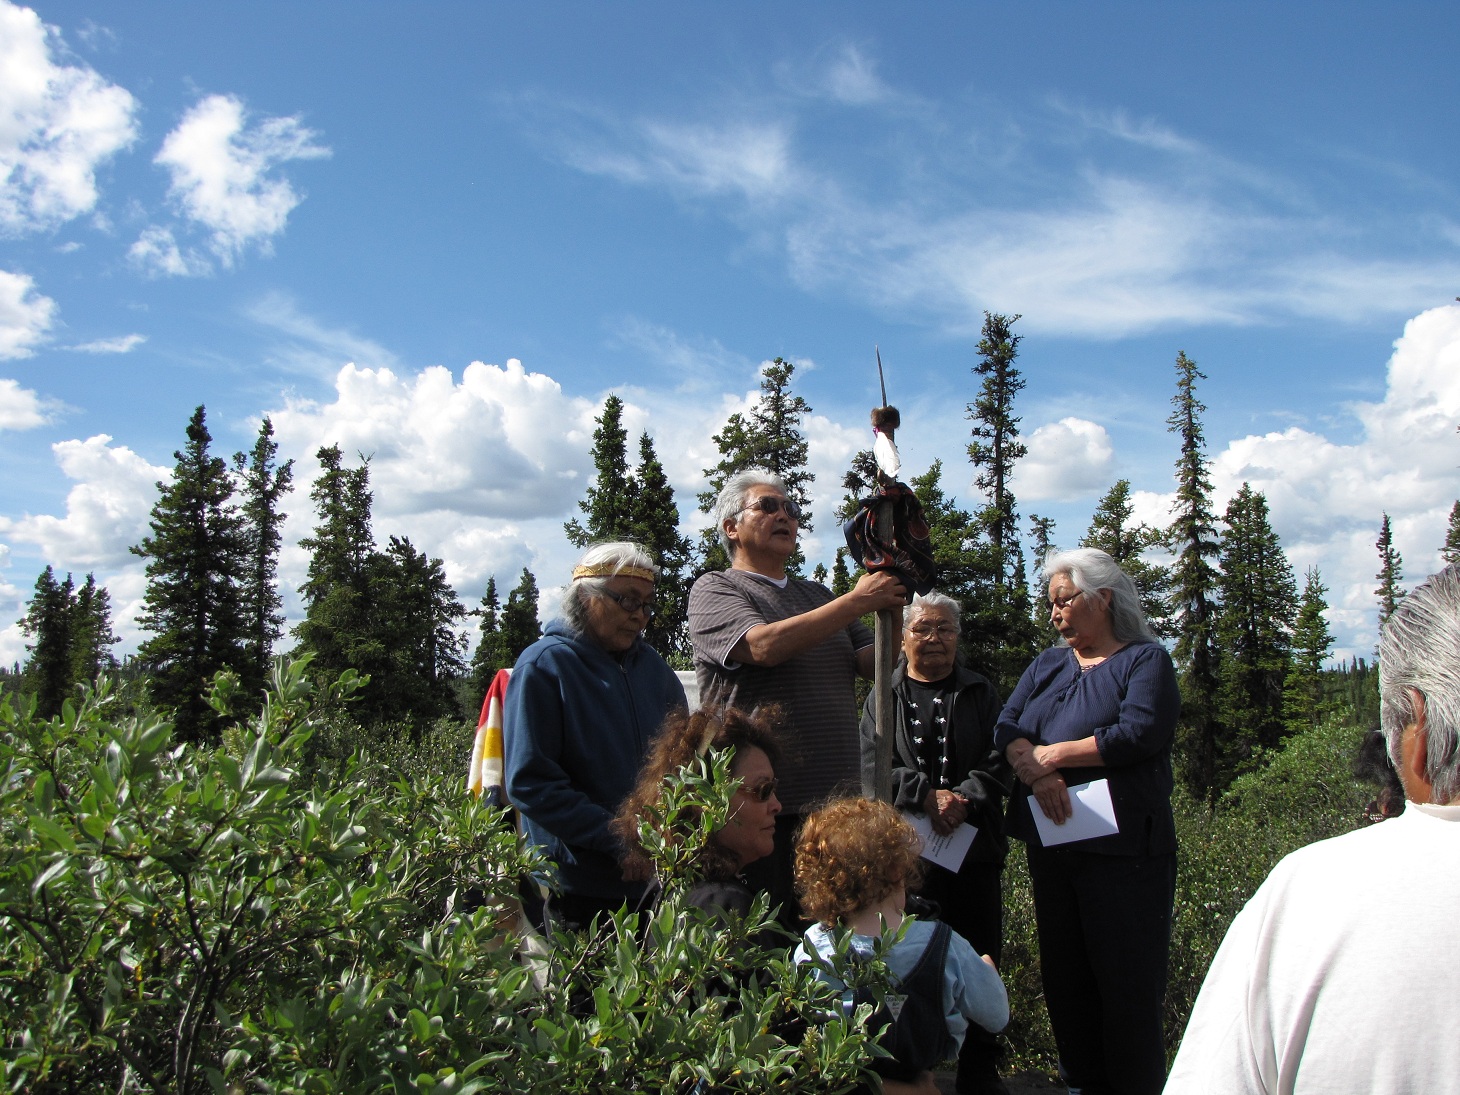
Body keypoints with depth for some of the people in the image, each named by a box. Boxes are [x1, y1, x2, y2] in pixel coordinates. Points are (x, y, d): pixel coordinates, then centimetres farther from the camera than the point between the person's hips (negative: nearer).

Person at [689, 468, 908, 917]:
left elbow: (875, 664, 11)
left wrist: (891, 610, -8)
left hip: (834, 803, 6)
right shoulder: (714, 589, 1)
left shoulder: (818, 595, 20)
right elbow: (765, 646, -18)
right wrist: (857, 601, -16)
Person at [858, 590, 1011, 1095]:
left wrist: (966, 800, -14)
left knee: (979, 957, 5)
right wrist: (927, 795, -15)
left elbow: (998, 762, 3)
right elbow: (872, 767, -3)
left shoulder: (981, 693, 12)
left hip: (975, 846, 1)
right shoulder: (884, 696, 8)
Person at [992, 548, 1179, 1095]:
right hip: (1050, 844, 6)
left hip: (1121, 847, -6)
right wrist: (1036, 770, -15)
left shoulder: (1145, 659, 0)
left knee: (1128, 981, -2)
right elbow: (1007, 726, 6)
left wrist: (1053, 753, -10)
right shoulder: (1047, 665, 18)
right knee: (1063, 974, 11)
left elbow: (1141, 732, -15)